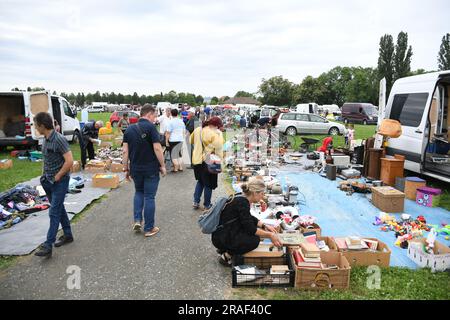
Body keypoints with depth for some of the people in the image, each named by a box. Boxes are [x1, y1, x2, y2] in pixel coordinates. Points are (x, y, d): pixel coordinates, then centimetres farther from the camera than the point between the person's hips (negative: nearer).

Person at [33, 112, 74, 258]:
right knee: (59, 208, 17)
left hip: (59, 181, -9)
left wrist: (57, 176, -17)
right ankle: (68, 235, 31)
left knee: (54, 212, -6)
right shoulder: (46, 139, 7)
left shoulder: (59, 139, -19)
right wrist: (44, 175, 9)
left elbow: (69, 161, -25)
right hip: (48, 181, 9)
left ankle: (48, 246, -2)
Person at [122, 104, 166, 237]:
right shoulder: (150, 127, -11)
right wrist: (162, 165, -8)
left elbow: (125, 151, 4)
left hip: (135, 168, 5)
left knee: (139, 192, 25)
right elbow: (157, 148, -17)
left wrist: (126, 168, 11)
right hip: (151, 169, -5)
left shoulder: (129, 129, 5)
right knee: (149, 197, 4)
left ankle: (137, 220, 15)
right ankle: (149, 228, 12)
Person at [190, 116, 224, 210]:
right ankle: (207, 205, 20)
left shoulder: (197, 130, 4)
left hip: (196, 160, 7)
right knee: (209, 184, 9)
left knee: (200, 181, 25)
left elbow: (191, 141, 17)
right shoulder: (216, 134, -18)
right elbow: (218, 148, -19)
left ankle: (196, 202, 24)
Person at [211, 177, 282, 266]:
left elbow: (250, 219, 18)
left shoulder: (241, 199, 4)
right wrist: (270, 235, -15)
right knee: (255, 239, -19)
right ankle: (226, 256, -4)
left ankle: (225, 249, 13)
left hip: (227, 233, 10)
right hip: (221, 238, -10)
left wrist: (265, 226, 7)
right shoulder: (242, 203, -23)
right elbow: (250, 229, -22)